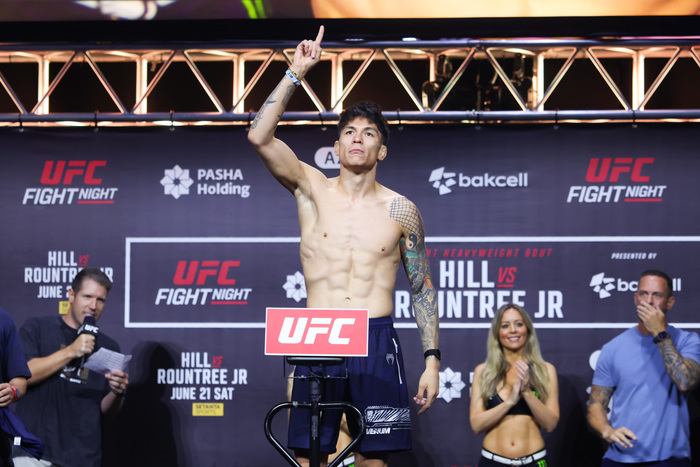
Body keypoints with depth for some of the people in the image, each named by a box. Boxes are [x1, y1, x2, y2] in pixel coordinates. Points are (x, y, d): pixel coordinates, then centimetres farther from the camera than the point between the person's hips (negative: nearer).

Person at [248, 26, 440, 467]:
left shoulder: (401, 210, 7)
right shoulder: (313, 189, 7)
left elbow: (423, 288, 11)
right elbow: (259, 137, -6)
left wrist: (432, 360, 5)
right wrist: (296, 74, -10)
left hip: (376, 337, 0)